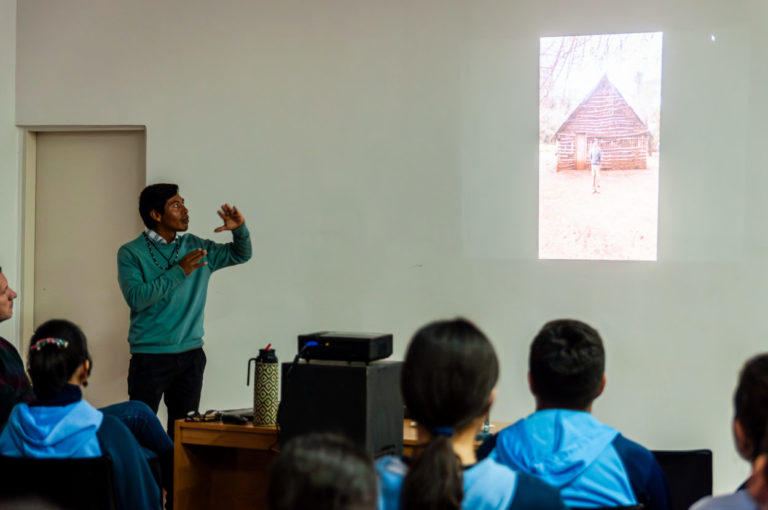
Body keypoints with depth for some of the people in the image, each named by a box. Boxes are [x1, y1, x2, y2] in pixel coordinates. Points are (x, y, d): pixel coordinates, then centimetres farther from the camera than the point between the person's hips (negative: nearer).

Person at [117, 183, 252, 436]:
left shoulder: (195, 247, 8)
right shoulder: (131, 253, -6)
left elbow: (240, 254, 20)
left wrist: (240, 229, -2)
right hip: (150, 356, -4)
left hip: (191, 355, 4)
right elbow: (136, 298, -19)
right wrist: (179, 272, -21)